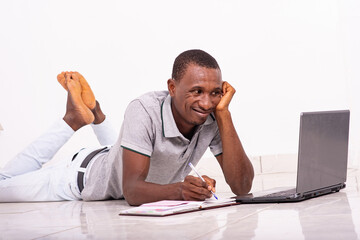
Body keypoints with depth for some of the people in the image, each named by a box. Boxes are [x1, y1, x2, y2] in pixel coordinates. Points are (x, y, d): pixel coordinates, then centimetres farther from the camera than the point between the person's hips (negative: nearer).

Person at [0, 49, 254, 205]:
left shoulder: (213, 118, -26)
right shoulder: (145, 110, -39)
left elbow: (241, 186, -33)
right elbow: (132, 190, -43)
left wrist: (223, 113, -40)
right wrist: (178, 190, -64)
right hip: (88, 176, -5)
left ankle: (95, 113, 31)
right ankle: (74, 119, 8)